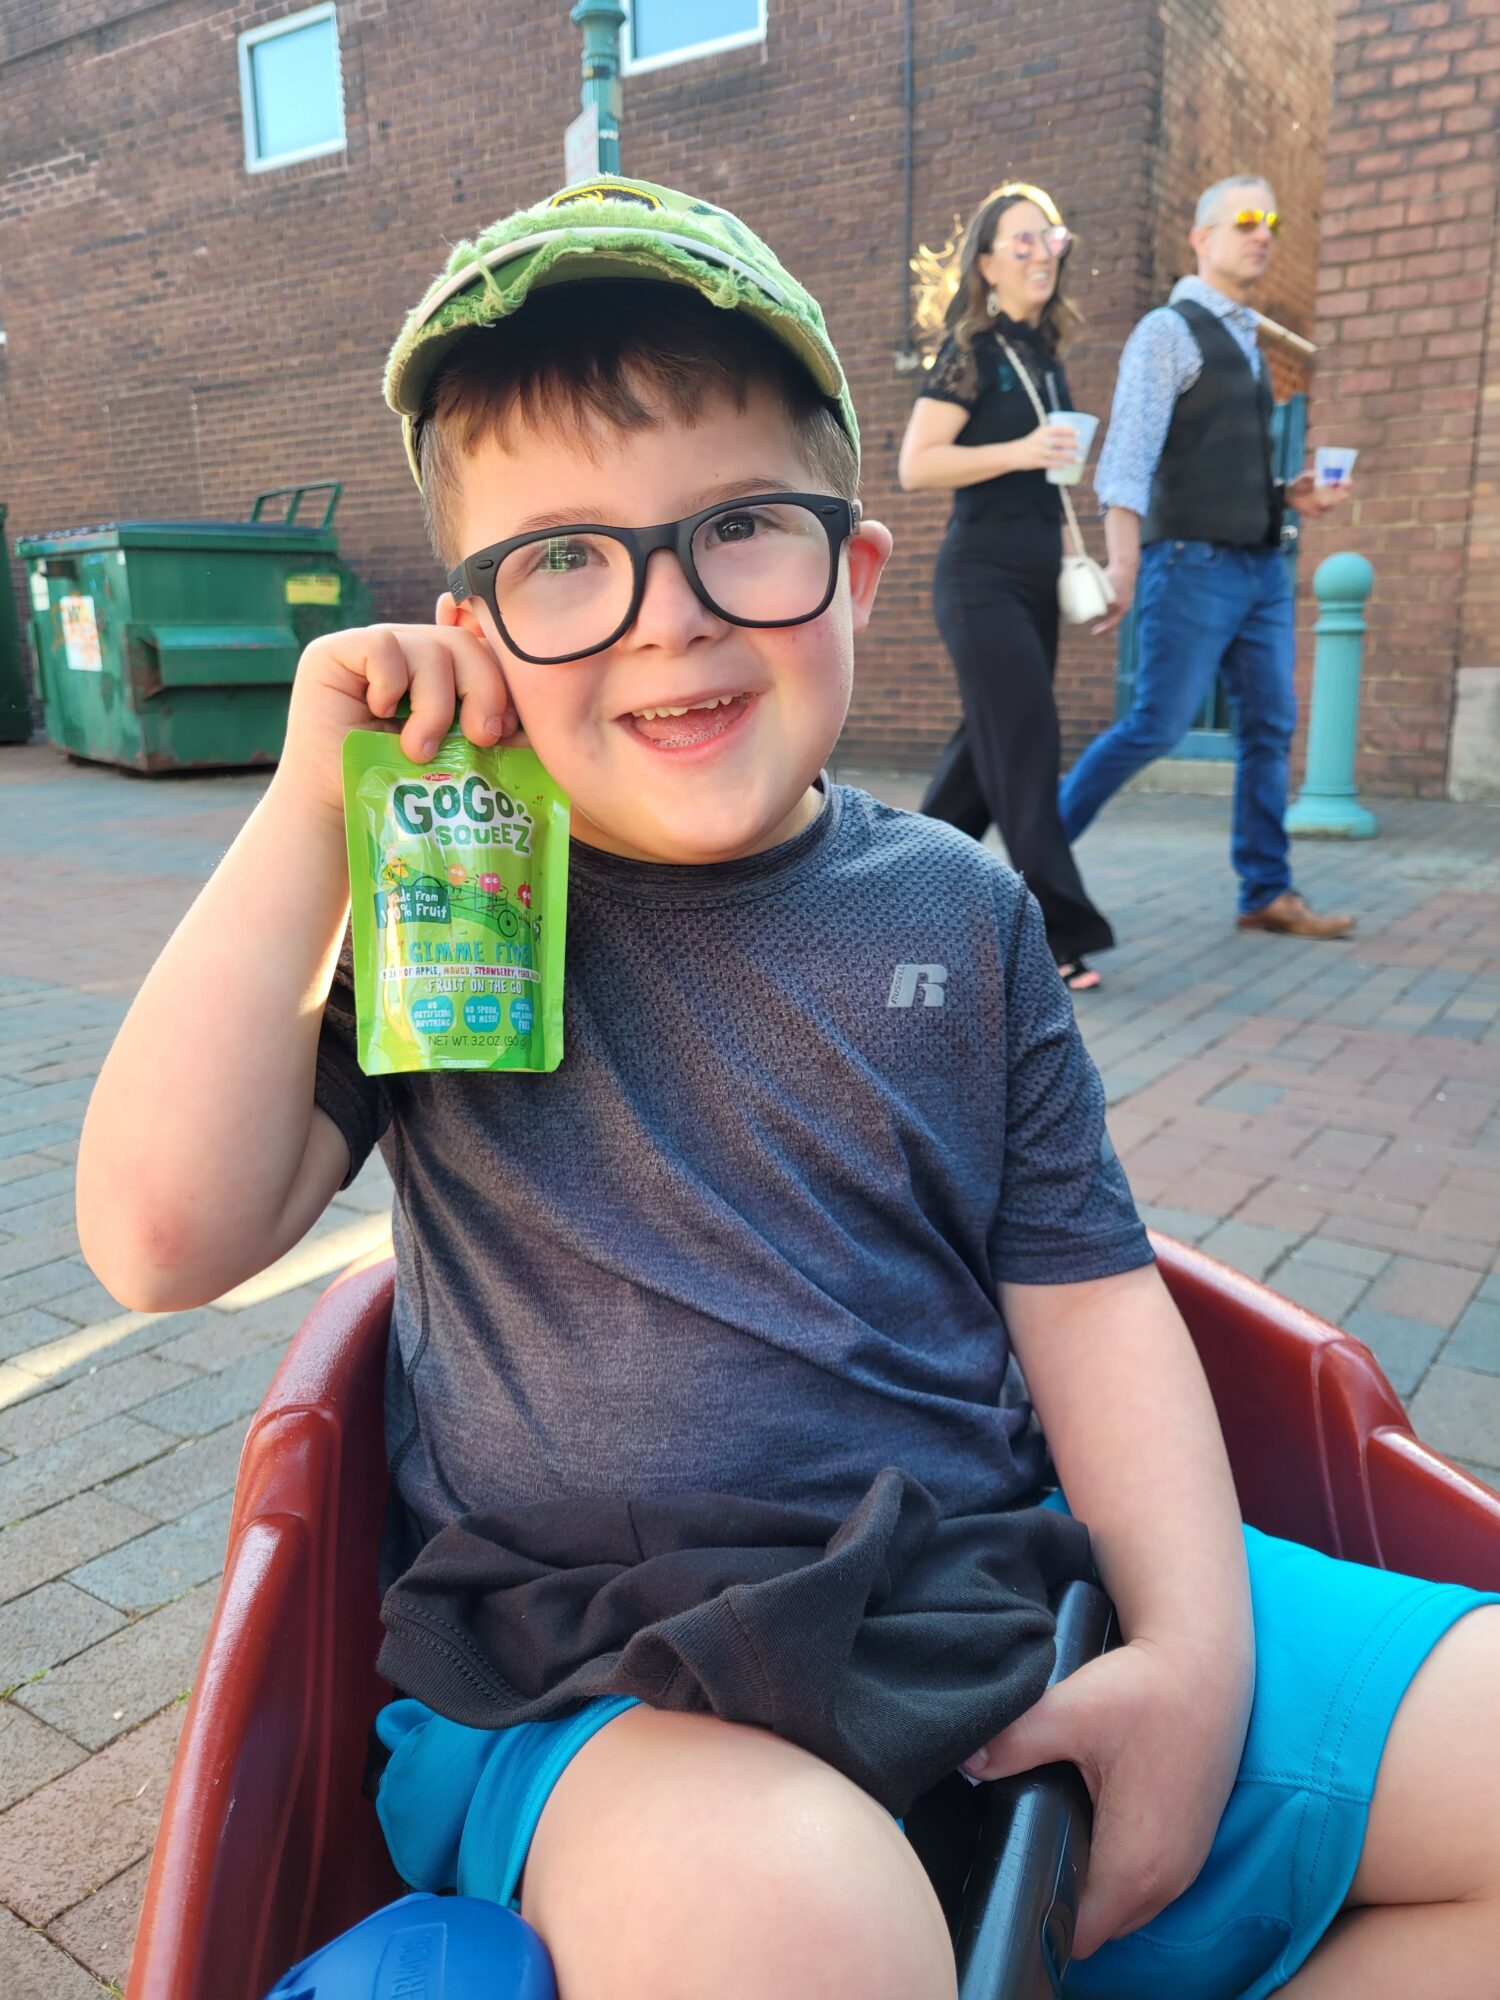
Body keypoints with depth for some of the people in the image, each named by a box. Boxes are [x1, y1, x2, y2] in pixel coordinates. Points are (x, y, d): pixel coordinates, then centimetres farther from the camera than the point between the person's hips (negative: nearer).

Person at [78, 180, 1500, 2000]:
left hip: (1001, 1601, 4)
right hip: (588, 1684, -3)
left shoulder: (956, 911, 4)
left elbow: (1086, 1290, 5)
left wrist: (1195, 1651, -7)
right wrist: (311, 813, -12)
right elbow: (166, 1238, -10)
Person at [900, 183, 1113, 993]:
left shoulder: (1043, 352, 16)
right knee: (1026, 747, -11)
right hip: (981, 580, -8)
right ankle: (1061, 934, -7)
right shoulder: (971, 348, -6)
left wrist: (1070, 554, 18)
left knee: (990, 746, 11)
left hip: (1033, 581, 8)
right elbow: (916, 466, -13)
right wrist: (1019, 452, -21)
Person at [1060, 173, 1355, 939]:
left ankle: (1266, 893, 8)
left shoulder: (1244, 342, 21)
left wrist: (1288, 496, 7)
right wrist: (1123, 561, -32)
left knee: (1269, 727, 4)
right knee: (1157, 726, -10)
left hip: (1261, 567, 8)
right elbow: (1128, 456, -19)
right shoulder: (1168, 331, -5)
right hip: (1193, 565, -8)